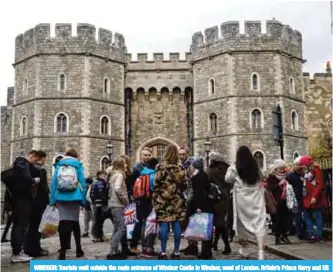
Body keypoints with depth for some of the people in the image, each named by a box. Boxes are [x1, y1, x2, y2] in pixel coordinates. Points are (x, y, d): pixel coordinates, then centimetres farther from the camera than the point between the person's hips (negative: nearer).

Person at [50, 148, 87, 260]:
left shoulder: (59, 165, 11)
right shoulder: (78, 165, 7)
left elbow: (53, 182, 6)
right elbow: (83, 183, 2)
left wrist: (52, 200, 6)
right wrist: (83, 200, 6)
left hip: (61, 198, 0)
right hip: (74, 198, 0)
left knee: (63, 222, -3)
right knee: (74, 222, 11)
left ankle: (63, 251, -8)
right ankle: (78, 249, 18)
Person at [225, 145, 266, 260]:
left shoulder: (235, 168, -8)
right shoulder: (255, 165, 1)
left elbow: (227, 179, 5)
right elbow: (261, 177, 17)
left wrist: (230, 169, 16)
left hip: (242, 197, -1)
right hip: (255, 196, 1)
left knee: (243, 222, 15)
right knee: (259, 222, -4)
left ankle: (243, 248, 30)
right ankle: (260, 251, -17)